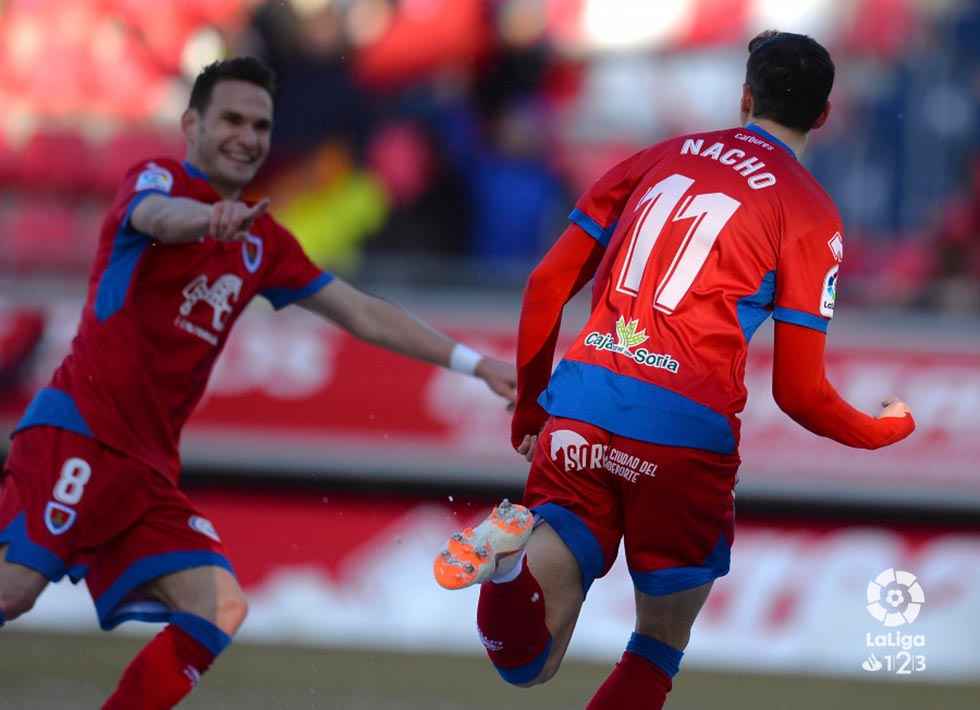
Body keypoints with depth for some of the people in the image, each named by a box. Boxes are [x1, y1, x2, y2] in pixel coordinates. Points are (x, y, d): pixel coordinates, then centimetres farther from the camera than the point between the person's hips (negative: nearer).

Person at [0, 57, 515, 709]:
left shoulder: (262, 244, 19)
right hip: (76, 432, -7)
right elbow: (158, 215, -27)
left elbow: (363, 314, 25)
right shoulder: (156, 179, -1)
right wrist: (209, 218, -51)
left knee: (217, 612, -9)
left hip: (149, 467, 7)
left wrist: (474, 363, 22)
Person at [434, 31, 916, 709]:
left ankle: (513, 559, -33)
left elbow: (546, 286, 16)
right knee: (656, 654, 15)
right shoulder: (811, 214, 5)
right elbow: (799, 392, 4)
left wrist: (529, 406, 28)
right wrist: (883, 429, 24)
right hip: (687, 431, -3)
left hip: (578, 404, 3)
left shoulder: (659, 158, 17)